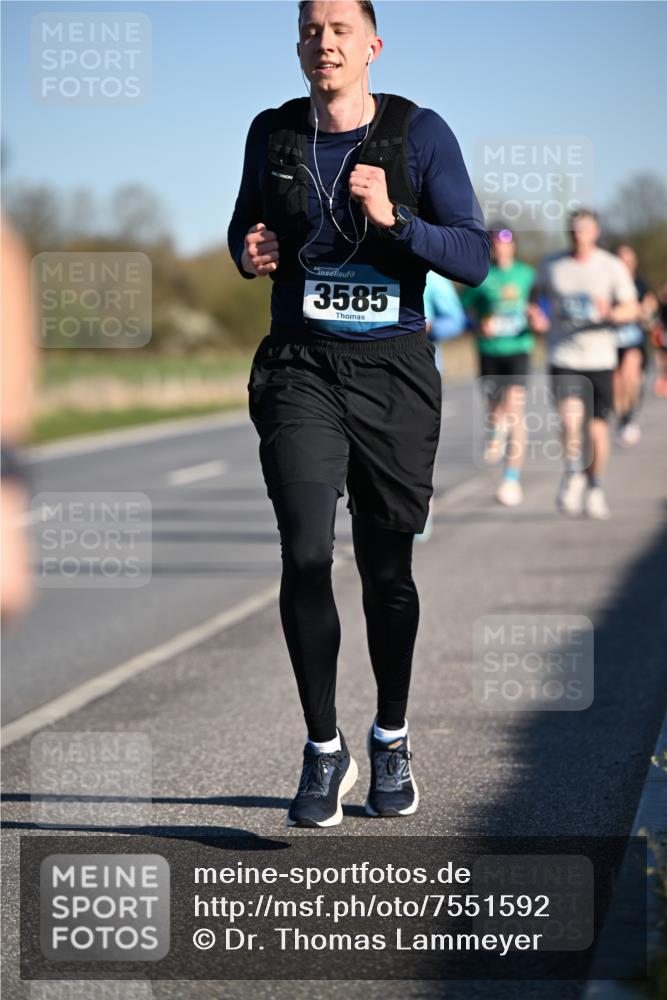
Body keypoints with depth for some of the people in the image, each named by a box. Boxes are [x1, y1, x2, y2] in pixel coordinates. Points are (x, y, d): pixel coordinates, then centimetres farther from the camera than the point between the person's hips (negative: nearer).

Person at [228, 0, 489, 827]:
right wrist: (251, 253, -1)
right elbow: (245, 225, 23)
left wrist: (394, 219, -21)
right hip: (301, 367, 1)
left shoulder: (421, 135, -2)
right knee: (305, 553, -13)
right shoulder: (273, 134, 6)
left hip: (394, 372, -1)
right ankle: (323, 751, 1)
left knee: (387, 567, 6)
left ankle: (391, 742, 27)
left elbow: (474, 258, -5)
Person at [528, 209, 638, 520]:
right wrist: (535, 315, 1)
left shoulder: (613, 267, 0)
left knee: (597, 427, 4)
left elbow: (631, 310, -1)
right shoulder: (551, 266, 4)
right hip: (563, 357, 0)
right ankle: (572, 474, 1)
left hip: (600, 358, 0)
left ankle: (594, 487, 26)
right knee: (571, 416, -22)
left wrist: (610, 314, -22)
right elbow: (535, 293, 22)